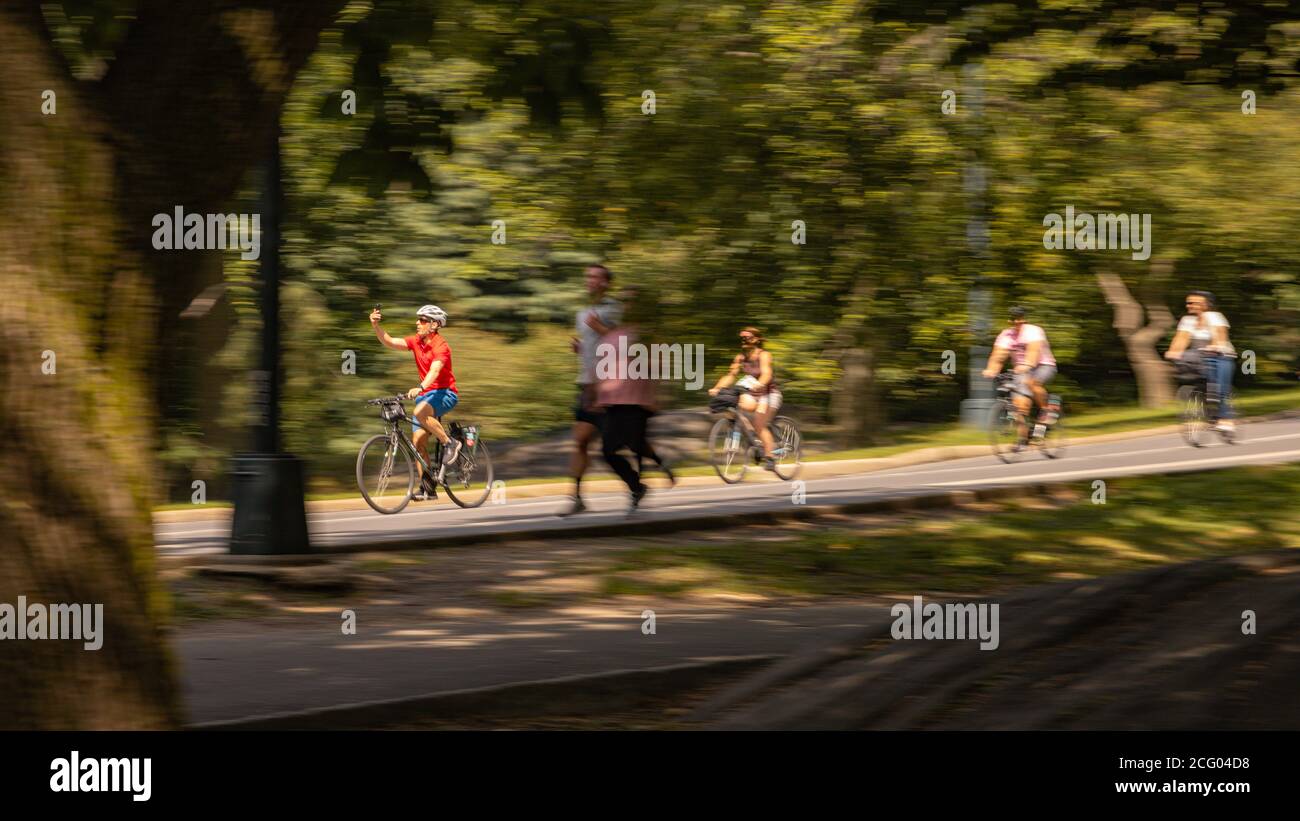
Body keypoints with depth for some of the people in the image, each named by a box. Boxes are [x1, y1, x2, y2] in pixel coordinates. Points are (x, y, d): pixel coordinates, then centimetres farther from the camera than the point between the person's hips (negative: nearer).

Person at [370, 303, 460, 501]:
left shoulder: (441, 346, -17)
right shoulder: (416, 342, 5)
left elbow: (435, 370, -34)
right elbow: (389, 342, -1)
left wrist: (419, 387, -50)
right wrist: (375, 326, -18)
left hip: (445, 393, -7)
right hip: (425, 395, 7)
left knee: (420, 412, -37)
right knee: (418, 441, -2)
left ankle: (449, 443, -18)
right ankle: (427, 487, 3)